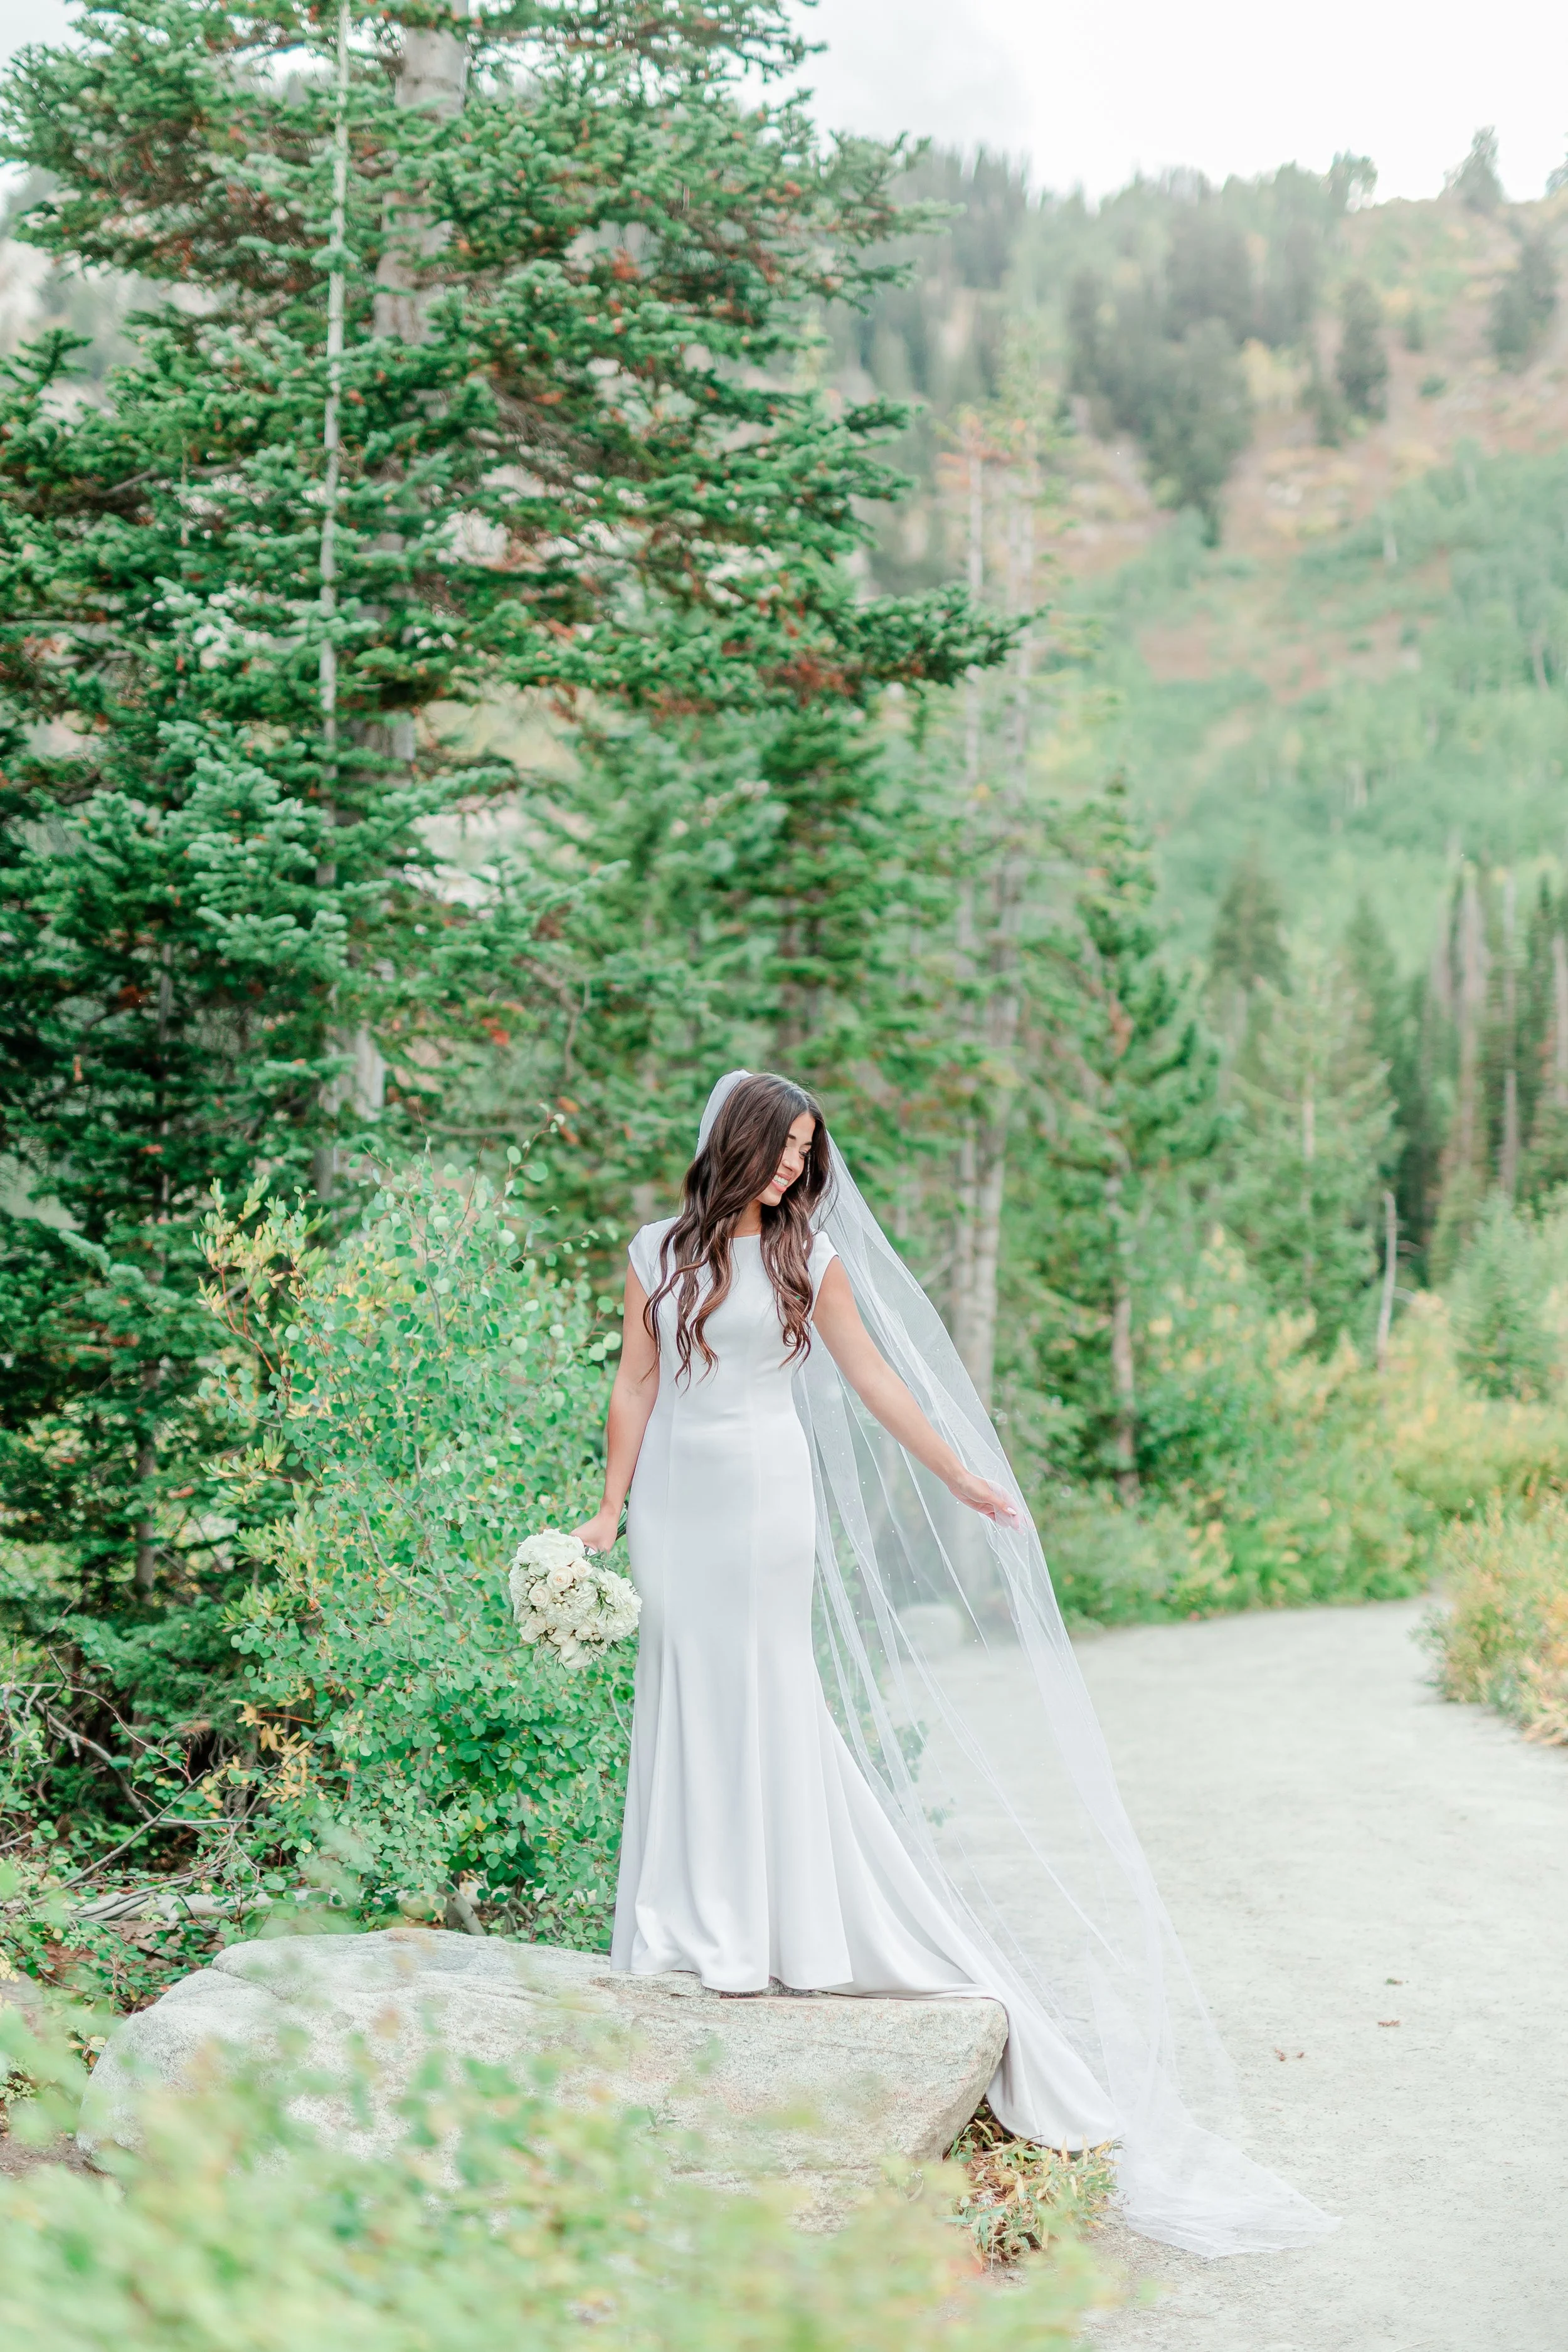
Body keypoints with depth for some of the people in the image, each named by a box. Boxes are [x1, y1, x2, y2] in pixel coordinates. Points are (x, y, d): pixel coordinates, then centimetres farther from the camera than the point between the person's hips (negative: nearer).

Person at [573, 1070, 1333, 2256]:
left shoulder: (810, 1256, 3)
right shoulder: (659, 1250, 6)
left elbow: (872, 1378, 4)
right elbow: (636, 1381, 7)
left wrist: (962, 1478, 1)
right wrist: (609, 1509, 4)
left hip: (769, 1491, -2)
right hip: (678, 1492, 2)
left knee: (769, 1696, -2)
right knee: (683, 1700, 4)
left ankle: (766, 1936, 5)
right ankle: (685, 1929, 13)